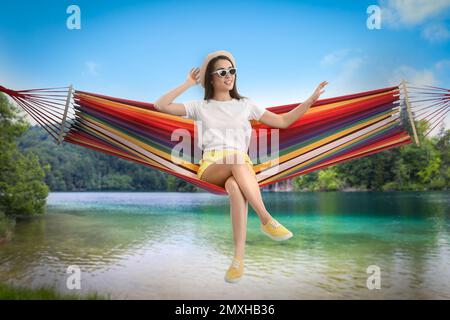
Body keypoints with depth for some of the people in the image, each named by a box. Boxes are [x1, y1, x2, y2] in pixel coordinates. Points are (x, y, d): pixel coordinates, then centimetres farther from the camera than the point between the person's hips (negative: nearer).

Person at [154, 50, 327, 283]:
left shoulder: (245, 104, 24)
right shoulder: (201, 107, 18)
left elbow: (283, 121, 21)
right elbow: (160, 106, 7)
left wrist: (311, 100, 13)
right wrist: (188, 84, 13)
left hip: (241, 164, 1)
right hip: (211, 167, -1)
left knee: (235, 186, -39)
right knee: (235, 159, -39)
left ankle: (239, 257, -46)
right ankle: (267, 220, -38)